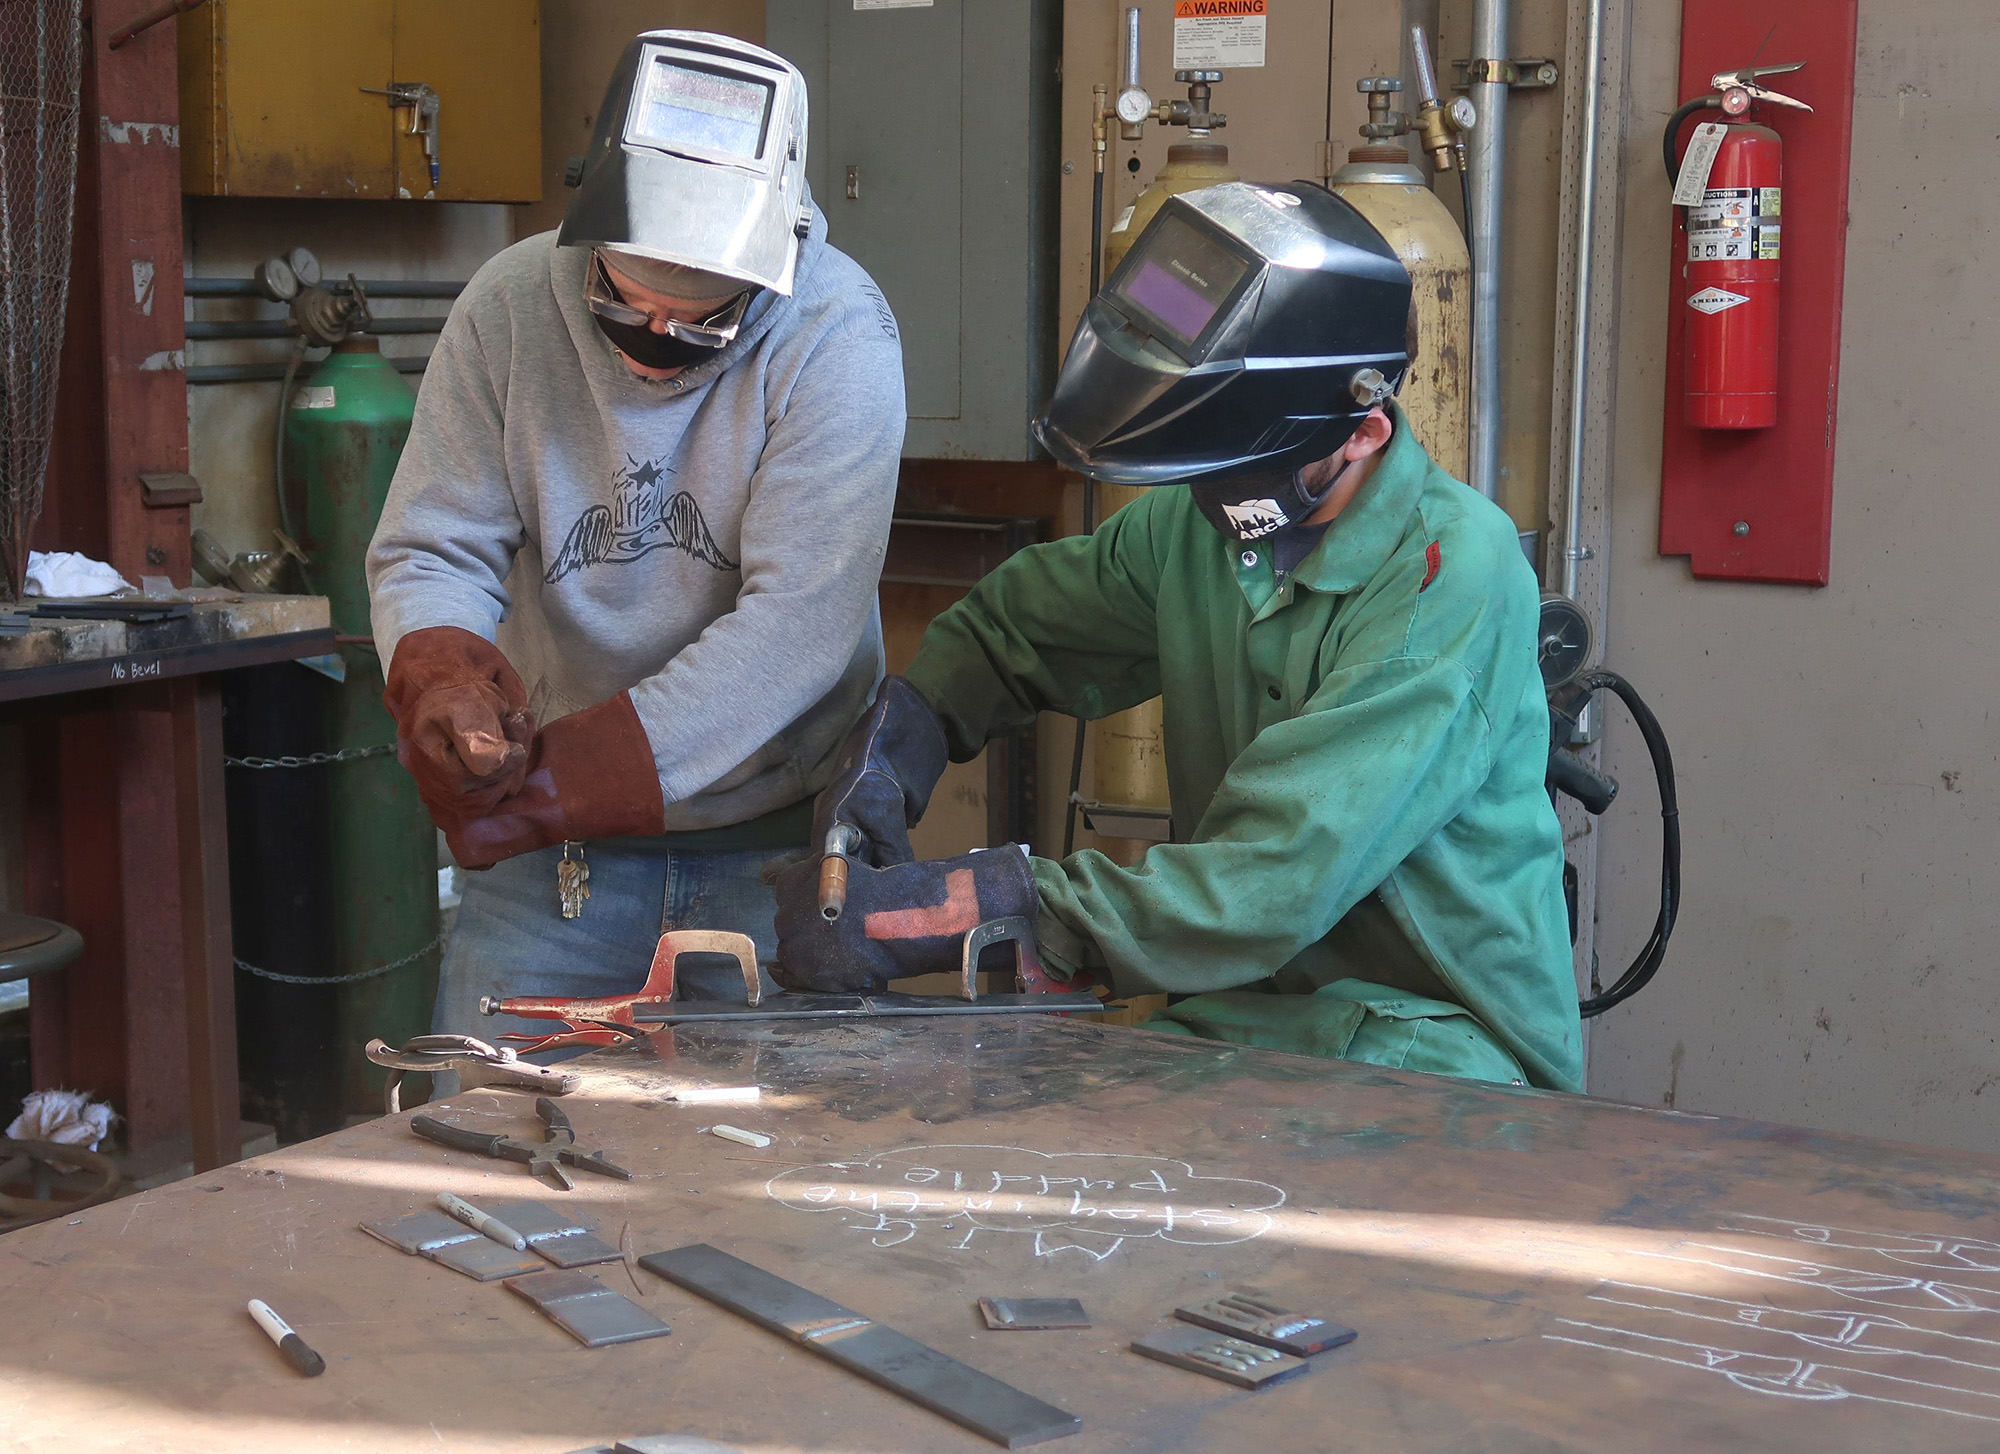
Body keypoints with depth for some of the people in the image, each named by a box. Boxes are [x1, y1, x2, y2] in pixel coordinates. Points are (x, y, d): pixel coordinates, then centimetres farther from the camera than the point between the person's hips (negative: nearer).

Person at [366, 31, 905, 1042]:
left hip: (779, 848, -2)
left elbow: (799, 621, -21)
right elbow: (430, 551, -3)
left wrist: (569, 778, -26)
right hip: (555, 846, 2)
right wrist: (441, 683, -28)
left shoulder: (833, 333, -16)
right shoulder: (510, 308, -6)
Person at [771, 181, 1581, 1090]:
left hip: (1443, 1044, -5)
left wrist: (953, 913, -28)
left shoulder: (1453, 580, -20)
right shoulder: (1197, 522, 2)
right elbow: (1007, 624, 21)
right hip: (1245, 1015, 5)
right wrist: (901, 735, -2)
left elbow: (1268, 889, -26)